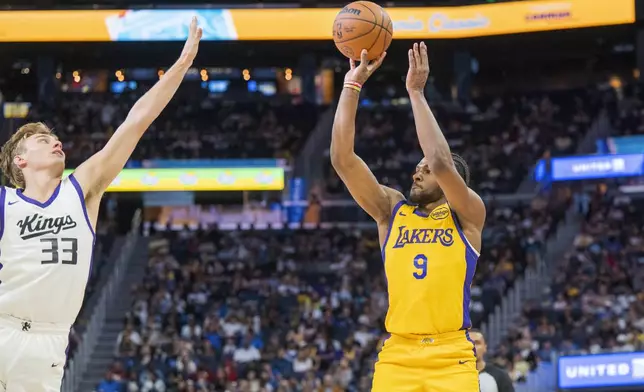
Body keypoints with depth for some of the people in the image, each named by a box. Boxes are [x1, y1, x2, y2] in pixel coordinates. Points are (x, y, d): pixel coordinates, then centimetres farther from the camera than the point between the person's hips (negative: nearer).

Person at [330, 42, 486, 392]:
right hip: (396, 359, 3)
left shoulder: (467, 216, 6)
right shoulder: (391, 211, 15)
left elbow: (441, 163, -13)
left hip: (452, 360, -3)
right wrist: (353, 84, 0)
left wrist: (416, 92, -9)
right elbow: (342, 159, 5)